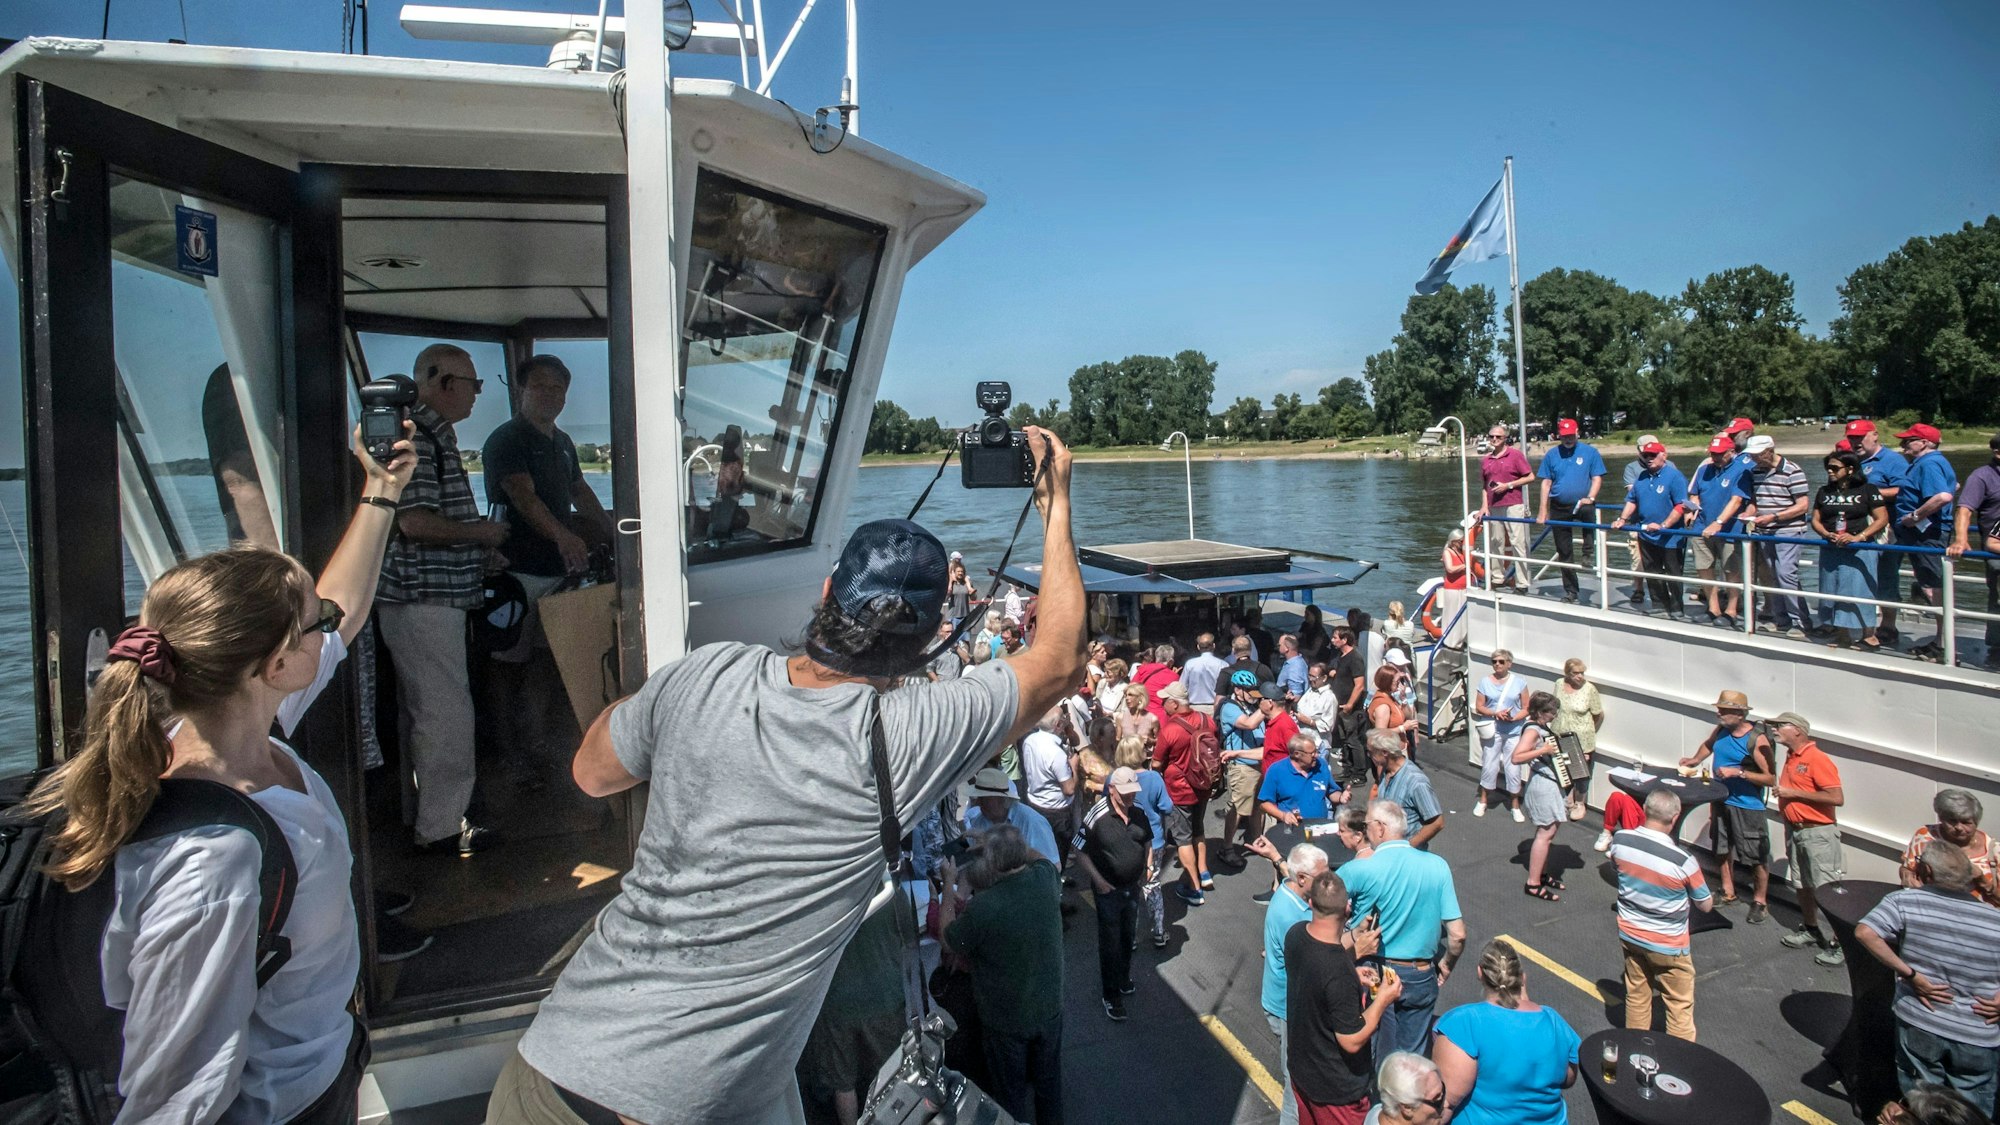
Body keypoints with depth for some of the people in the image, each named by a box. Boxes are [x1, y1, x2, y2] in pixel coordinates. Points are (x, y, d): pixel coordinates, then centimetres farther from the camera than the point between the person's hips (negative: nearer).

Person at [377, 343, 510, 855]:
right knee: (446, 712, -5)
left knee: (423, 711, 18)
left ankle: (425, 813, 30)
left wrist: (480, 546, 18)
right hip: (423, 598, -11)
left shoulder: (434, 434, 17)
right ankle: (441, 827, 5)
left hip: (431, 597, 11)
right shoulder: (413, 437, -16)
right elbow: (415, 522, -24)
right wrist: (481, 532, -11)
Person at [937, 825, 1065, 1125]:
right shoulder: (1045, 877, -20)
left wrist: (950, 886, -5)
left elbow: (948, 938, -13)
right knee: (1048, 1079, 27)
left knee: (1012, 1091, 21)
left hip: (1006, 1020, -4)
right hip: (1049, 1008, 4)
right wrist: (1013, 846, 3)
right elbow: (1038, 857, 7)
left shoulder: (983, 908, -35)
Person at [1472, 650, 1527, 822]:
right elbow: (1479, 707, 3)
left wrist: (1513, 718, -17)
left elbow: (1526, 709, 1)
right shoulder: (1485, 682, 3)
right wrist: (1495, 713, -15)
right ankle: (1483, 800, 24)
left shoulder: (1519, 682, 1)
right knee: (1489, 767, 6)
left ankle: (1515, 805, 17)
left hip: (1514, 732, -1)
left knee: (1513, 769, 2)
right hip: (1492, 731, 1)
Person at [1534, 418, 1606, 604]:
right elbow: (1546, 483, 6)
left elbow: (1597, 479, 0)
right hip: (1559, 508, 2)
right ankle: (1570, 590, 16)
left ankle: (1588, 554, -22)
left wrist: (1589, 498, -17)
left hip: (1581, 504, -2)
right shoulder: (1551, 455, 6)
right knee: (1564, 552, 5)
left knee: (1588, 511, -39)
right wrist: (1543, 511, 1)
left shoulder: (1590, 452, 1)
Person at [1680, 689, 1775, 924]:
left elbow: (1770, 778, -21)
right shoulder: (1721, 730, 0)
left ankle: (1759, 903, 15)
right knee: (1722, 850, 17)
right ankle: (1728, 894, 32)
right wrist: (1695, 759, 11)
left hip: (1747, 806, -7)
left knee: (1757, 855, 1)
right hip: (1722, 801, 7)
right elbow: (1709, 744, 25)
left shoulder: (1757, 740, -19)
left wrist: (1738, 772, -26)